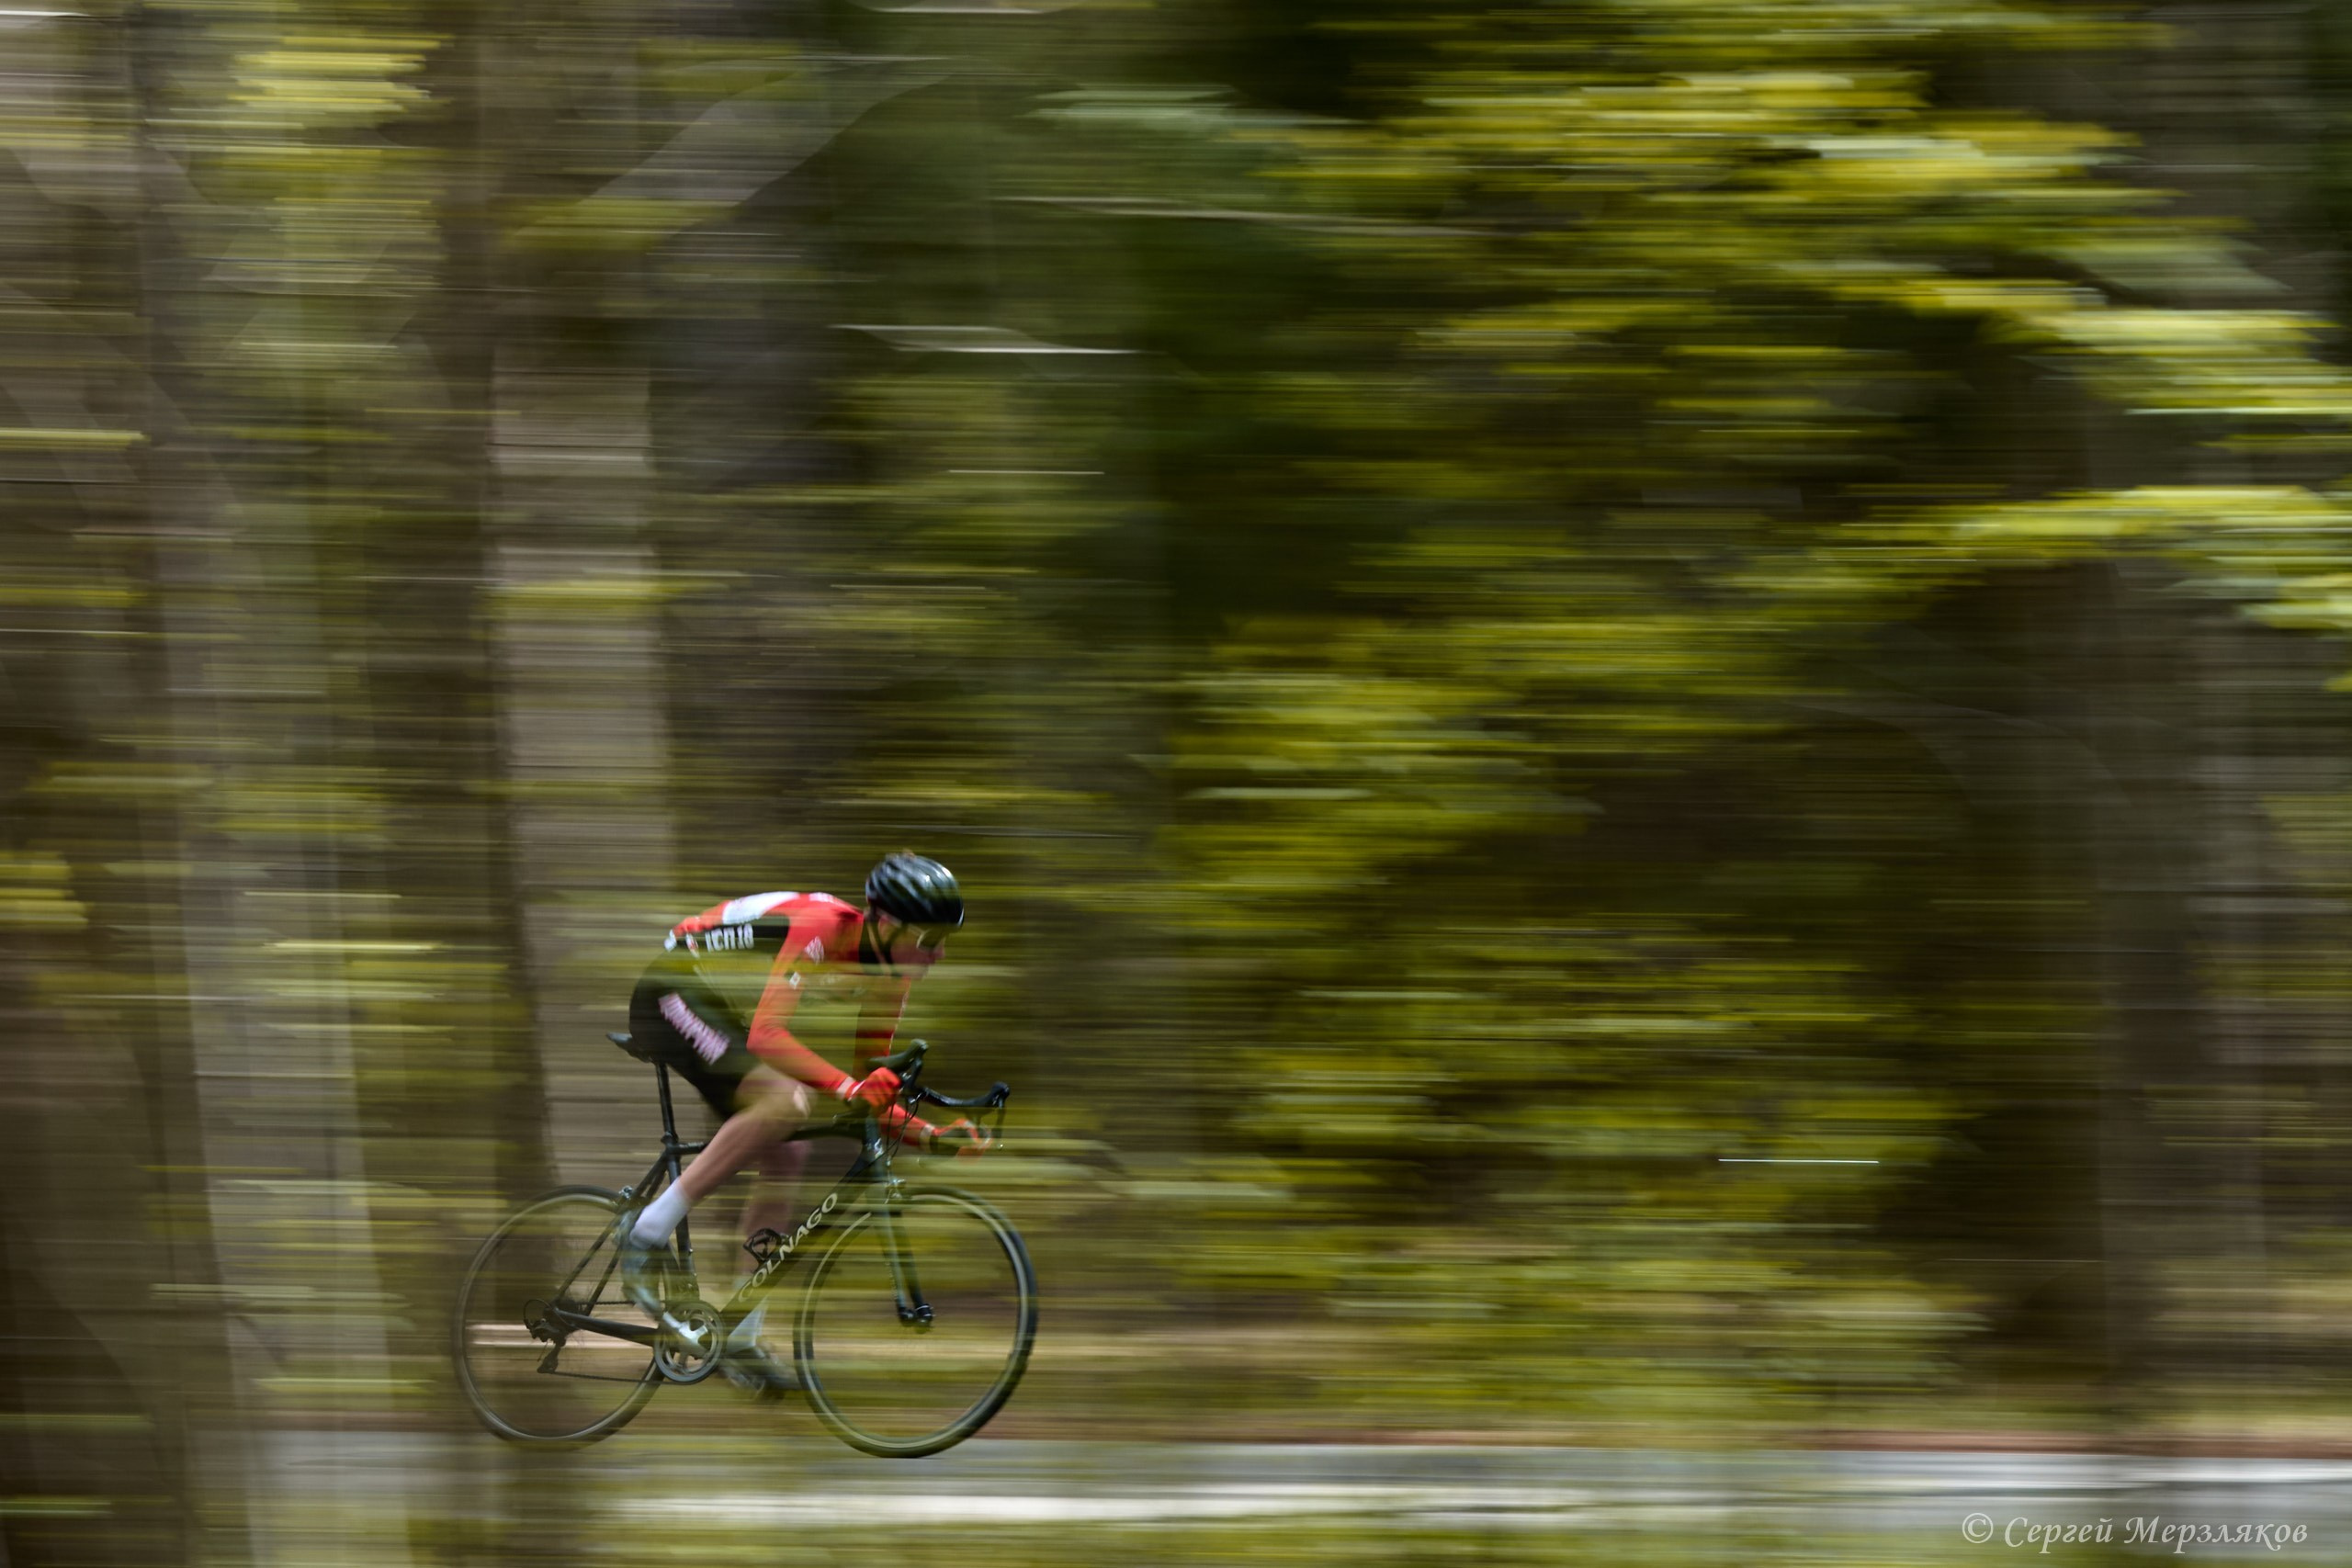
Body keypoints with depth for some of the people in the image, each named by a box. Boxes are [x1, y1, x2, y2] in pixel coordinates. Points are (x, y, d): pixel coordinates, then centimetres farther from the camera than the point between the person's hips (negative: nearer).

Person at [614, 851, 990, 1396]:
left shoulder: (890, 972, -4)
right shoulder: (820, 929, -30)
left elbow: (870, 1094, 4)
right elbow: (767, 1034, -42)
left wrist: (929, 1136, -11)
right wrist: (848, 1088, -53)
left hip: (724, 1011, 9)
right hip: (673, 994, -9)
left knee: (786, 1158, 0)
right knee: (785, 1102, -28)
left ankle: (741, 1339, 6)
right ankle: (648, 1231, -22)